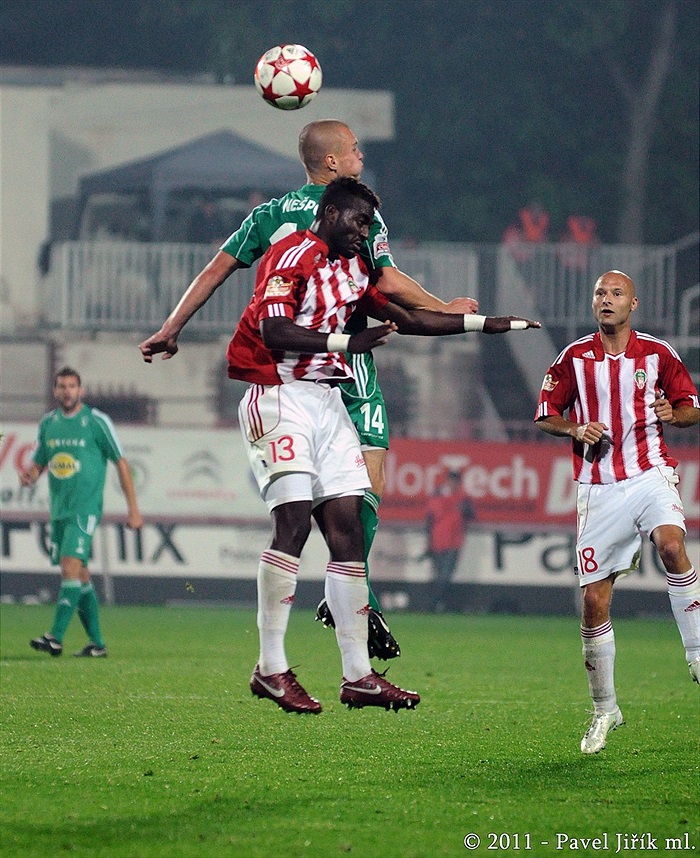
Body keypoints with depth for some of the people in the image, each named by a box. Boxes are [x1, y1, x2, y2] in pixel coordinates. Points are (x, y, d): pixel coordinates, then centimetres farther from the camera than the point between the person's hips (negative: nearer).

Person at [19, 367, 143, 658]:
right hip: (58, 510, 6)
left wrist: (133, 509, -2)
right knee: (80, 575, 8)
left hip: (85, 508, -6)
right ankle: (96, 642, 15)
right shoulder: (47, 423, 11)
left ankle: (56, 638, -24)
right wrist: (28, 475, -6)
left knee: (71, 567, -18)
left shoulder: (97, 421, -5)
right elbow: (39, 462, 20)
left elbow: (121, 463, 0)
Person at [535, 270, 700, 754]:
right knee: (594, 600, -3)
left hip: (651, 472, -1)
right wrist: (576, 429, -7)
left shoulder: (657, 354, 6)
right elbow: (545, 416, 13)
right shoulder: (575, 358, 7)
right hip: (599, 487, 1)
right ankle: (604, 709, 11)